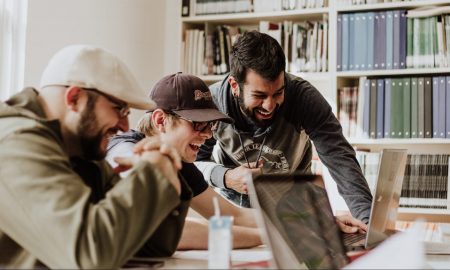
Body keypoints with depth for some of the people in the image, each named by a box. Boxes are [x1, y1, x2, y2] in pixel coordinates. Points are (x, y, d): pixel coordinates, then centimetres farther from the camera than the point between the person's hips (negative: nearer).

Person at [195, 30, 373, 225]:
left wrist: (368, 219, -44)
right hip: (232, 201, 0)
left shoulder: (303, 97, -26)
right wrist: (225, 177, -32)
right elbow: (192, 162, -10)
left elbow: (339, 158, -31)